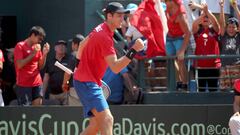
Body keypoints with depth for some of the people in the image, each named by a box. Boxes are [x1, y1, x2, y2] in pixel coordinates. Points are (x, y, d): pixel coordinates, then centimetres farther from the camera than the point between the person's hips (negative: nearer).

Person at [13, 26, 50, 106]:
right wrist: (33, 53, -14)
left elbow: (40, 66, 14)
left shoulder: (37, 47, 13)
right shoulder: (20, 46, -5)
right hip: (24, 85, -6)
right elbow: (19, 65, -14)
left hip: (37, 84, 6)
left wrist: (45, 54, 0)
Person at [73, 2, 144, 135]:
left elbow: (83, 44, 26)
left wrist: (79, 63, 38)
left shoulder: (100, 29, 9)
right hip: (86, 82, -11)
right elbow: (115, 67, -29)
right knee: (107, 119, -24)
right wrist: (134, 50, -36)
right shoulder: (105, 37, -22)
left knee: (96, 124, 12)